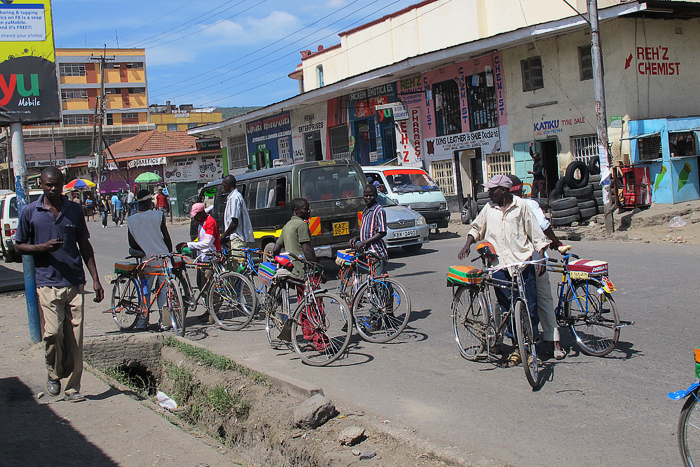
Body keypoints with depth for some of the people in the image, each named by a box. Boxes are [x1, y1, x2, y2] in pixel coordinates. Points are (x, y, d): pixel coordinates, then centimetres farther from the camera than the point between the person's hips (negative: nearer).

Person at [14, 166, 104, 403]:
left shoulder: (74, 209, 9)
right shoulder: (30, 212, 4)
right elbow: (20, 245, 9)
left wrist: (95, 280, 10)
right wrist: (43, 247, -12)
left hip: (75, 282, 2)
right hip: (48, 282, -2)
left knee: (75, 336, 1)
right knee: (53, 332, -14)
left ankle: (73, 387, 12)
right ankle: (54, 374, 14)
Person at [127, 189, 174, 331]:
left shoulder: (131, 220, -1)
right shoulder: (158, 216, -8)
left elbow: (132, 244, 3)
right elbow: (167, 237, -4)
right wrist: (170, 254, 8)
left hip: (146, 260, 2)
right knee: (164, 290, 5)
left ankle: (142, 322, 12)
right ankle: (164, 322, 2)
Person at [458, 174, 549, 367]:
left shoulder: (521, 206, 3)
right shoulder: (489, 208, 11)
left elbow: (536, 233, 5)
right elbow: (476, 227, 25)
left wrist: (541, 258, -1)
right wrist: (467, 244, 9)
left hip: (523, 262, -2)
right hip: (499, 264, 2)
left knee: (529, 305, -4)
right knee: (507, 309, 2)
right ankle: (517, 348, 11)